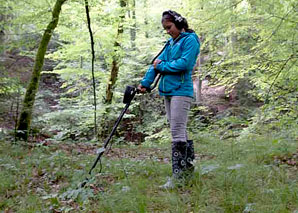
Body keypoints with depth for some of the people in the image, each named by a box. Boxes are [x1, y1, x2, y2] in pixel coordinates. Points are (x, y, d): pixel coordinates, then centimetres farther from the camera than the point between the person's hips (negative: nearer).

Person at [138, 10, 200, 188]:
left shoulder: (190, 40, -3)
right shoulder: (171, 43, 20)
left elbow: (185, 63, -16)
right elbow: (158, 62, 12)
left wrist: (162, 66, -6)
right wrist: (145, 83, 1)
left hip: (181, 91, -8)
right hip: (168, 92, 8)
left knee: (178, 133, -11)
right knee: (179, 131, 12)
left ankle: (178, 176, -10)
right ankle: (188, 167, 22)